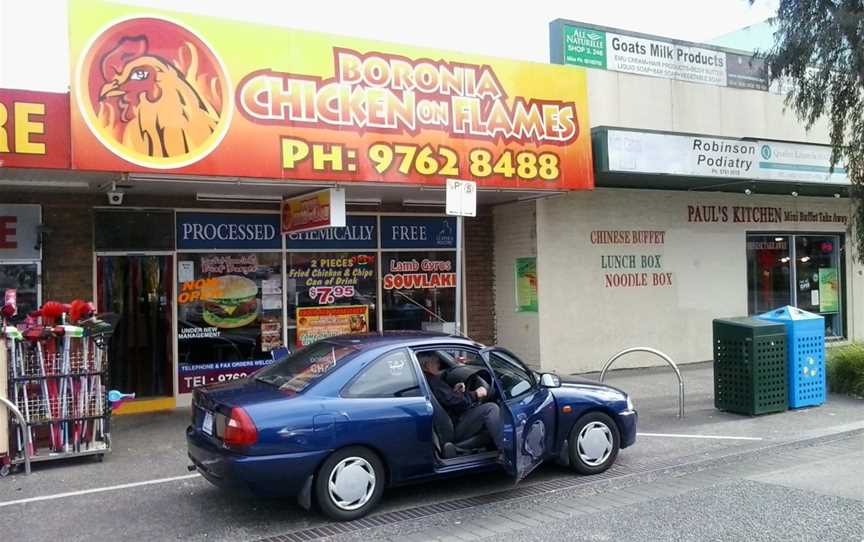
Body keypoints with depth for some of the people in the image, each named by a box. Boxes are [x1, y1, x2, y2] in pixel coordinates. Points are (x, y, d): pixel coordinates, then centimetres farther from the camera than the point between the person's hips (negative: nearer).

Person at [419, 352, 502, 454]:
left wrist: (454, 391, 7)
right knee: (491, 409, -20)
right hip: (454, 431, -11)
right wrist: (475, 394, -11)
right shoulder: (432, 382, -18)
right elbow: (454, 401, -23)